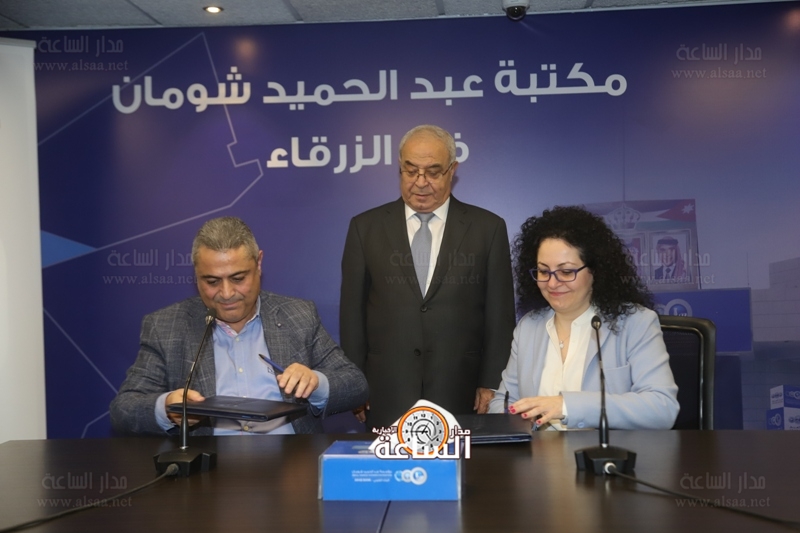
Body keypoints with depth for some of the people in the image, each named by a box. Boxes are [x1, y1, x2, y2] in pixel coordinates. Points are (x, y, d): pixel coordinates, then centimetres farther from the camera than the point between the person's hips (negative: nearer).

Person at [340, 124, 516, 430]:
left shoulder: (487, 228, 3)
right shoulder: (366, 227, 5)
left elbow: (500, 315, 3)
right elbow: (352, 313, 6)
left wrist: (491, 385, -1)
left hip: (460, 396, 0)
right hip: (386, 397, 1)